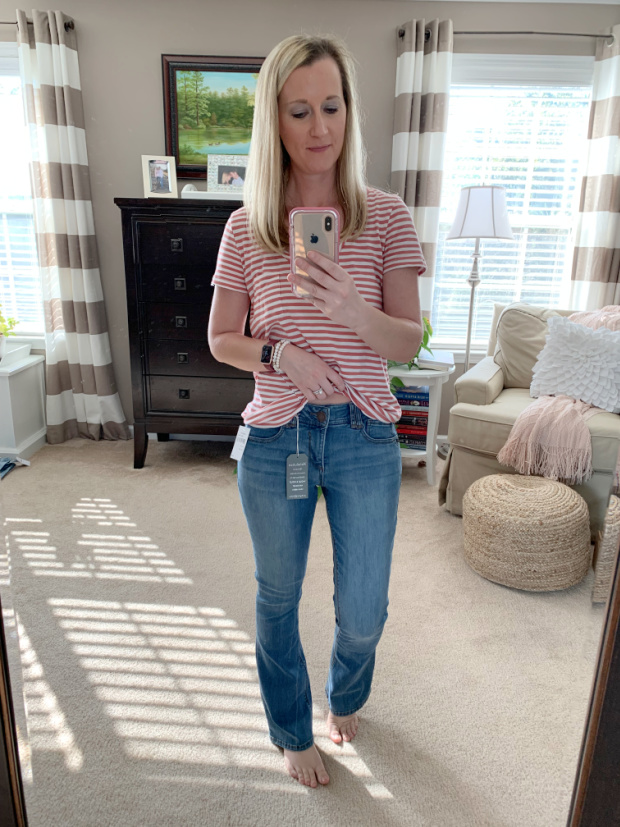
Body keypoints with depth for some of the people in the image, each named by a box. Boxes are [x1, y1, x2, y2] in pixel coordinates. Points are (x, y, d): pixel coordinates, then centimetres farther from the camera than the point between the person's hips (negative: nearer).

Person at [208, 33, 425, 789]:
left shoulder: (387, 217, -3)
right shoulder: (246, 226, -1)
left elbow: (407, 342, -4)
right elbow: (221, 339, 4)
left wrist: (354, 310, -25)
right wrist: (281, 354, -16)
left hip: (365, 441, 0)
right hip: (275, 441, 1)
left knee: (363, 612, 13)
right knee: (278, 600, 17)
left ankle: (346, 697, 51)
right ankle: (293, 732, 46)